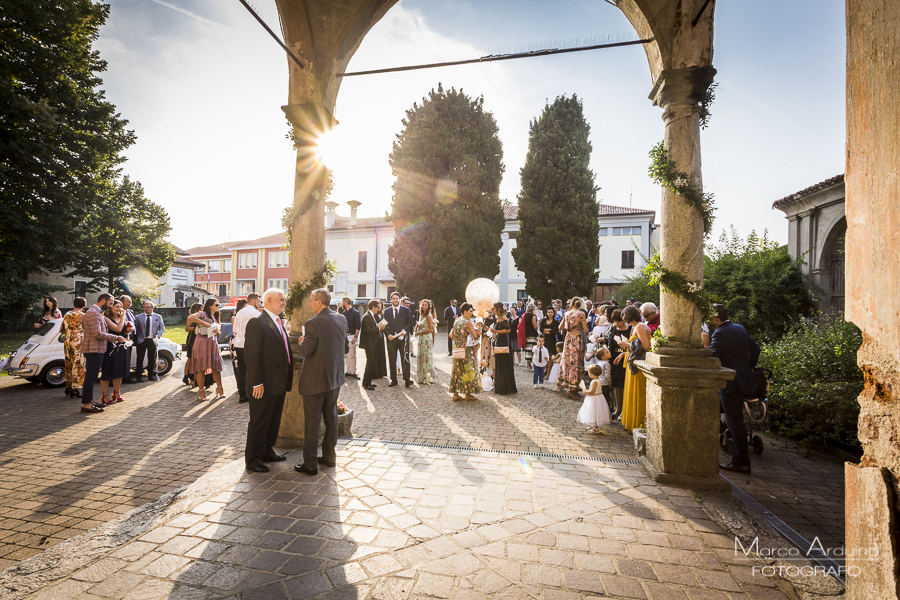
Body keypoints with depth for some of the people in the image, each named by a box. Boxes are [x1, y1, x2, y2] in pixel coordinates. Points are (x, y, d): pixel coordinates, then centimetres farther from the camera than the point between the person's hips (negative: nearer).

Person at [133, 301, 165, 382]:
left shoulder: (158, 317, 8)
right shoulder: (138, 317, 4)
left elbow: (162, 328, 8)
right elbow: (135, 329, 2)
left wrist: (158, 336, -8)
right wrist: (136, 340, -9)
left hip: (152, 341, 1)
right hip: (141, 340, -1)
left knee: (152, 359, 8)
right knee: (140, 359, 2)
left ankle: (151, 375, 19)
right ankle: (138, 376, 10)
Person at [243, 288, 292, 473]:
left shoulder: (279, 322, 14)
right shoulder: (257, 322, -15)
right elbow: (251, 354, -19)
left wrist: (289, 375, 13)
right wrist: (256, 383, -21)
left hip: (279, 383, 9)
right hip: (264, 385, -9)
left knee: (274, 420, 19)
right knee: (259, 422, 5)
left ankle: (267, 452, 34)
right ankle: (252, 459, 20)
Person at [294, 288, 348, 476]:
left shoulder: (314, 323, -20)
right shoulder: (341, 319, 1)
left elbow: (305, 351, -19)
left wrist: (302, 342, 2)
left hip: (315, 379, -6)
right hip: (335, 376, 7)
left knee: (312, 420, 4)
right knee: (331, 417, 17)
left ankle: (310, 464, 13)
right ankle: (329, 456, 29)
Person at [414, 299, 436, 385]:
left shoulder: (428, 316, -10)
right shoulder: (421, 315, 13)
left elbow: (431, 329, -14)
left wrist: (420, 332, -11)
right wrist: (418, 325, 0)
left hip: (427, 339, -8)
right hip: (421, 339, 8)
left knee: (426, 358, -4)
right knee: (421, 358, 8)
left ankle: (428, 378, 4)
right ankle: (422, 378, 15)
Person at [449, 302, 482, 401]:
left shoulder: (456, 321, 10)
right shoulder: (468, 322, -13)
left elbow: (453, 336, 15)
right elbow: (476, 335, -15)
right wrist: (478, 332, 4)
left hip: (457, 349, 7)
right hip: (466, 349, -7)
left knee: (457, 370, 9)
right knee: (468, 370, 2)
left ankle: (455, 393, 11)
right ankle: (468, 394, 7)